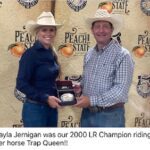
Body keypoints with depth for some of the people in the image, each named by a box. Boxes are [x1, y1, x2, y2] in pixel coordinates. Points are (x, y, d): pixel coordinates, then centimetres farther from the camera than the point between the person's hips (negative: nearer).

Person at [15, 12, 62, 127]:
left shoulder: (52, 54, 9)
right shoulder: (31, 54, -13)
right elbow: (21, 84, -17)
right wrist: (45, 98, -21)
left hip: (51, 108, 8)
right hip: (35, 109, -8)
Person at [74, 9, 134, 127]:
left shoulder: (122, 55, -13)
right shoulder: (89, 54, 7)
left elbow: (121, 90, -20)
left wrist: (92, 100, -22)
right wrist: (80, 87, -1)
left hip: (110, 115, -6)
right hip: (87, 113, 6)